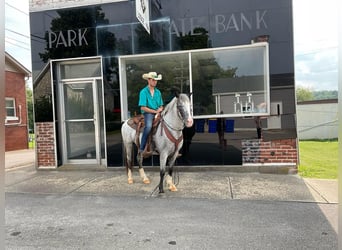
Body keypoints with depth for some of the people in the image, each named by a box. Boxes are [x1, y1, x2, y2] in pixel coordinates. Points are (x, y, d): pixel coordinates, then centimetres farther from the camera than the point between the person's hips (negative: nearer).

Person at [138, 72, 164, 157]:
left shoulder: (158, 92, 15)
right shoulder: (143, 92, -3)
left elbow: (161, 105, 20)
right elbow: (143, 108, -10)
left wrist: (160, 109, -4)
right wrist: (155, 111, -13)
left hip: (157, 113, 6)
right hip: (148, 113, -6)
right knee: (148, 126, -35)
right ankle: (141, 149, -29)